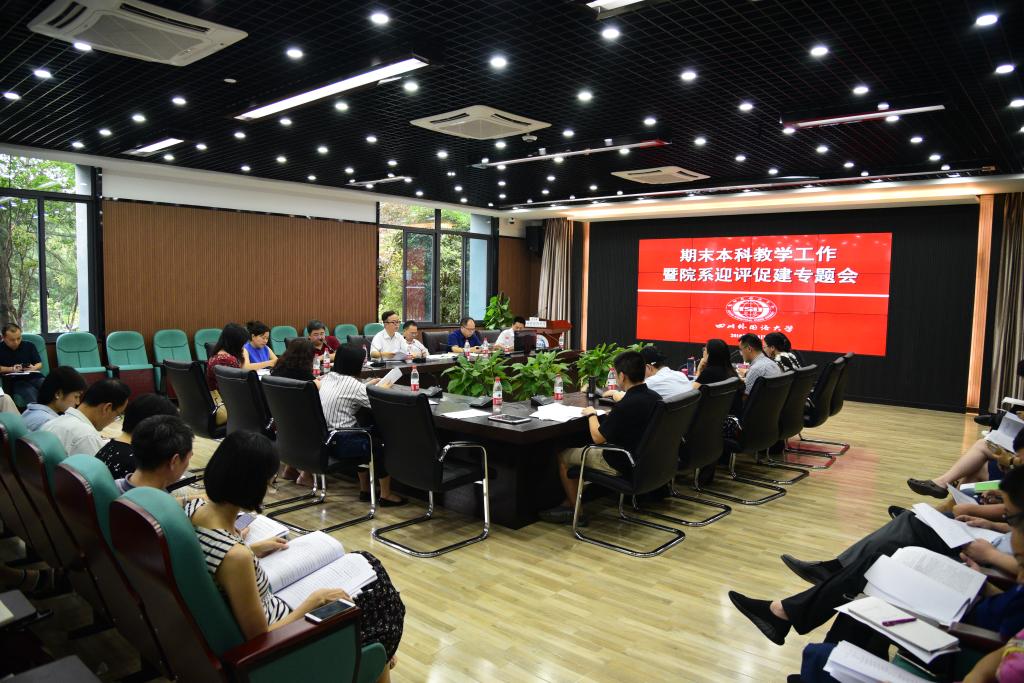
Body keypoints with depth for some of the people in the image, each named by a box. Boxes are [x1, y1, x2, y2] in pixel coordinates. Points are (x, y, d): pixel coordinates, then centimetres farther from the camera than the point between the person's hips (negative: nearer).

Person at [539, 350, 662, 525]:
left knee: (563, 456, 10)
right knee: (586, 449, 28)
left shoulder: (626, 406, -30)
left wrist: (591, 414, -1)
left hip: (621, 464, -9)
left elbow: (597, 437, -18)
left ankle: (575, 509, 23)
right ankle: (570, 500, 30)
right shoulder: (655, 397, -5)